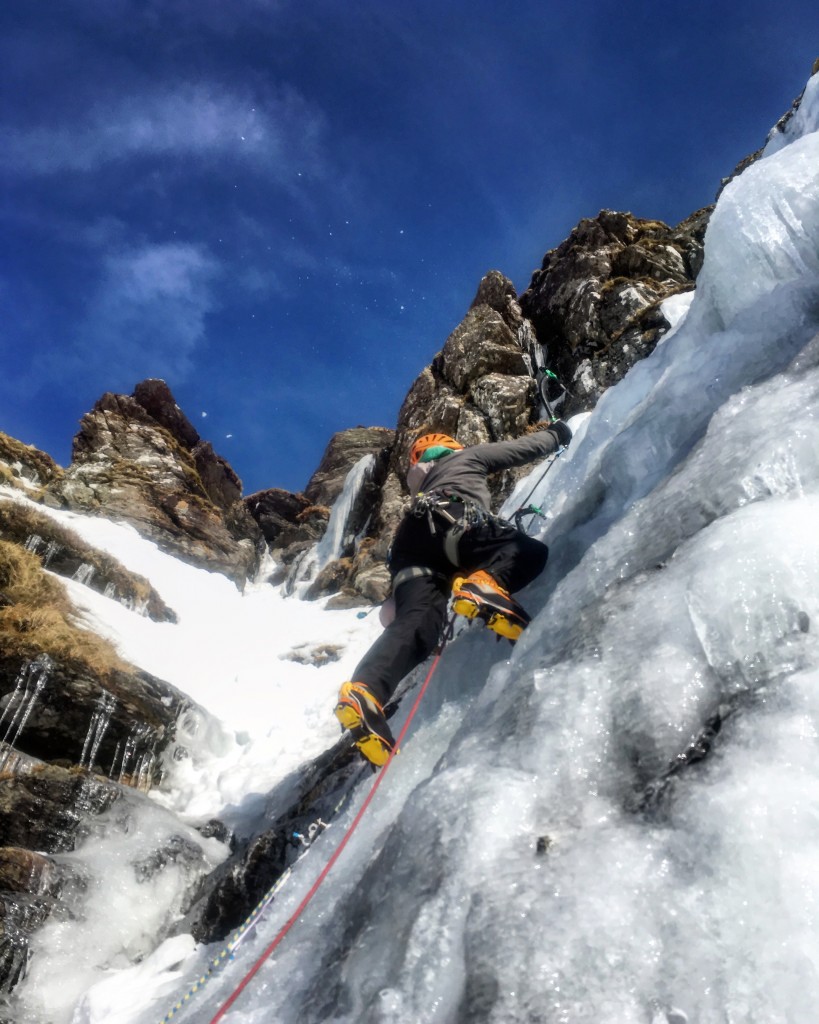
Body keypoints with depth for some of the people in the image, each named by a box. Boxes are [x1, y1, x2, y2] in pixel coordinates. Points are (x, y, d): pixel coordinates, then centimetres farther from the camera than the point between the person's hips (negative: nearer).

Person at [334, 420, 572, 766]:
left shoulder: (422, 486, 48)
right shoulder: (468, 455, 33)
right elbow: (527, 448, 35)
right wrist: (557, 433, 56)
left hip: (409, 544, 5)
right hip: (450, 519, -5)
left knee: (416, 619, -17)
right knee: (531, 551, -2)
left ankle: (366, 691, -44)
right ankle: (483, 582, -35)